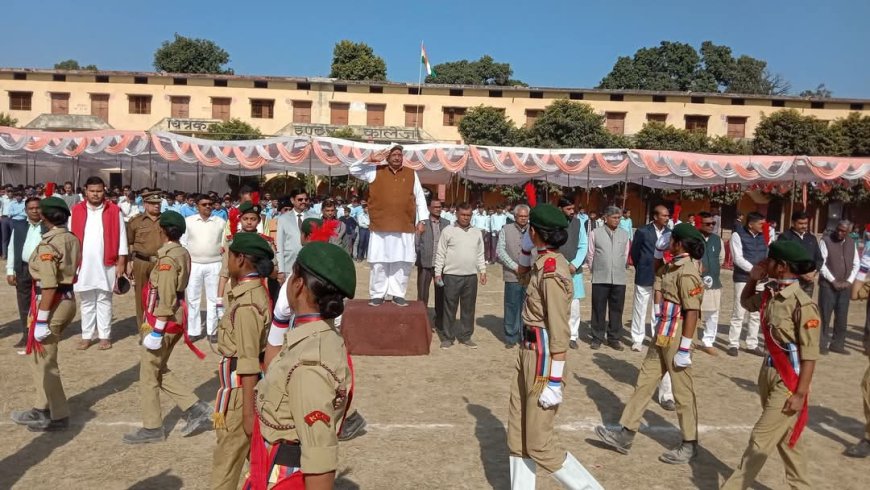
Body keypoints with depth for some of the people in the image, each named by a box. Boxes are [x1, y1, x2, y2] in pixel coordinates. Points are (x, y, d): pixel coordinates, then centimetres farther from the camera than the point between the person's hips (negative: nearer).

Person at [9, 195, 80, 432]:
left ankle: (58, 416, 10)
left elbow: (49, 286, -21)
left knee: (44, 361, 3)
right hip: (68, 300, 8)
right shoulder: (73, 240, 7)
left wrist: (41, 319, -19)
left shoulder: (47, 245, -17)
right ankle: (42, 408, 29)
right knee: (42, 357, 20)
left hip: (52, 303, -8)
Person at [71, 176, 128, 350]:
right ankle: (86, 336, 19)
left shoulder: (114, 211, -2)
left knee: (104, 300, 8)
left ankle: (105, 336, 14)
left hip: (106, 264, -2)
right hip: (83, 265, 2)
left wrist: (121, 262, -4)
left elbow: (121, 237, -1)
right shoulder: (76, 211, 3)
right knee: (86, 302, 11)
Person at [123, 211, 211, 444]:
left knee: (148, 373, 4)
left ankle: (152, 428, 15)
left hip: (165, 321, -9)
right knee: (160, 370, 18)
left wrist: (157, 330, -20)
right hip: (176, 319, 9)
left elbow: (165, 299, -22)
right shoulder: (182, 254, 8)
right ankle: (196, 409, 15)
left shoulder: (167, 258, -19)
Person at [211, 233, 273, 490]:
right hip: (248, 388, 9)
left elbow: (249, 363, -22)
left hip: (240, 390, -9)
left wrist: (248, 412, -19)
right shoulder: (258, 292, 7)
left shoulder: (246, 303, -21)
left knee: (225, 467, 6)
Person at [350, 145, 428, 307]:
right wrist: (370, 160, -6)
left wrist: (421, 220, 7)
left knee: (402, 263, 2)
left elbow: (420, 198, 12)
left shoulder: (412, 174, 10)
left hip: (405, 228, 1)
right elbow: (353, 170, 5)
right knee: (379, 263, 1)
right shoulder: (376, 171, 7)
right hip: (380, 227, -1)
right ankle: (377, 295, 12)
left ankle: (398, 295, 13)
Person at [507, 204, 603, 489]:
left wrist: (554, 382, -21)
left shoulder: (552, 273, -22)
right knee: (517, 437, 16)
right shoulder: (543, 263, 6)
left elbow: (560, 333, -23)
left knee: (539, 446, 2)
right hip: (528, 354, 10)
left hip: (543, 359, -10)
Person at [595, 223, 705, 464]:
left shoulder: (687, 273, -19)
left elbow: (692, 312, -23)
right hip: (662, 337, 10)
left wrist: (685, 349, -23)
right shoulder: (671, 267, 8)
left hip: (676, 340, -10)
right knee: (644, 382, 13)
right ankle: (625, 435, 21)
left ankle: (689, 445, 20)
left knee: (683, 392, 4)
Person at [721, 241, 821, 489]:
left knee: (761, 438, 1)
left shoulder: (802, 305, -22)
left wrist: (800, 394, -19)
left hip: (789, 380, -8)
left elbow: (809, 355, -20)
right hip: (768, 372, 8)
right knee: (786, 437, 21)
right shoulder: (770, 294, 0)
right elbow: (746, 303, 22)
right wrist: (753, 279, 5)